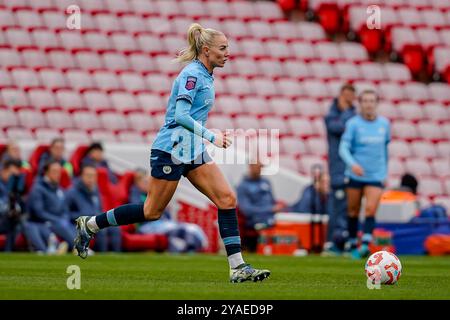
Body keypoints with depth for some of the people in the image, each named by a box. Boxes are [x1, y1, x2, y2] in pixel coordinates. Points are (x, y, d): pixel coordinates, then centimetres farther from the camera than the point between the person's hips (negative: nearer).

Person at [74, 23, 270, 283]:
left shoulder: (205, 76, 14)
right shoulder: (192, 74, -15)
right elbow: (181, 115, -23)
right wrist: (211, 136, -24)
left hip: (192, 151, 9)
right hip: (172, 149, -9)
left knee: (227, 199, -5)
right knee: (152, 211, 0)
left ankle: (238, 267, -7)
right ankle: (89, 225, 18)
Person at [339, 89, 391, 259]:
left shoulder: (384, 123, 5)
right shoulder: (353, 123, -5)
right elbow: (343, 147, -14)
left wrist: (384, 171, 19)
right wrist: (352, 164, -32)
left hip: (376, 175, 1)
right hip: (355, 174, -1)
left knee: (370, 210, -15)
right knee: (353, 211, 8)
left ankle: (365, 245, -21)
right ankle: (353, 245, 21)